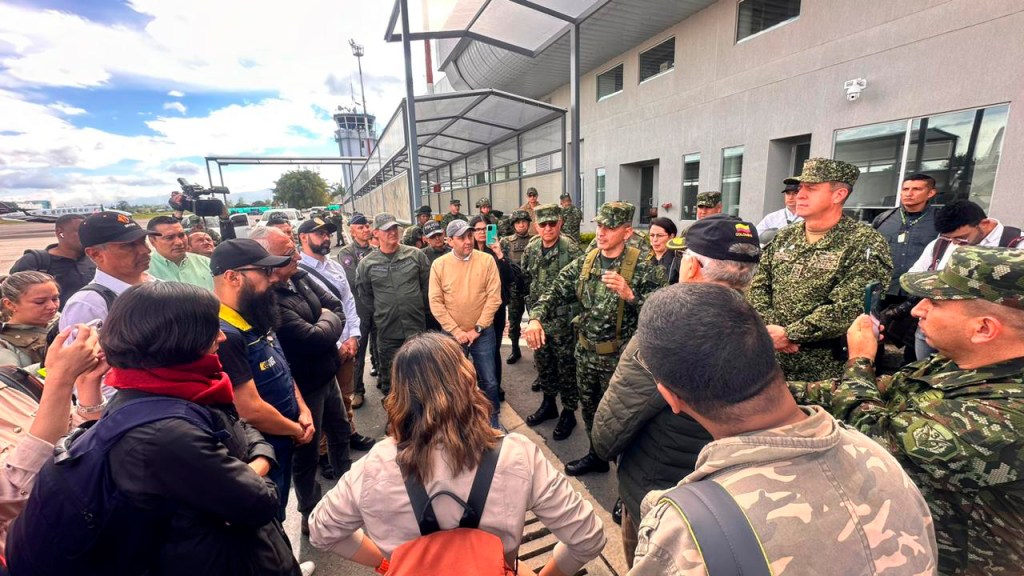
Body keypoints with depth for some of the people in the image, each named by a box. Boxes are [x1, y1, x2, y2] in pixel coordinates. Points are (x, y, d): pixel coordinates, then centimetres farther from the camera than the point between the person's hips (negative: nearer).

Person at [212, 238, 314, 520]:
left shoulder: (255, 321, 2)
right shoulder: (223, 335, -29)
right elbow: (252, 411, -29)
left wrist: (303, 411, -2)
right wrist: (296, 430, -12)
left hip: (279, 448, 8)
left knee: (275, 521, 28)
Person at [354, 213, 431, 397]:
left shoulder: (416, 255, -3)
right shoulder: (366, 263, -3)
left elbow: (427, 285, 5)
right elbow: (363, 295, 9)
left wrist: (422, 308, 7)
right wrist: (378, 314, 7)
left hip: (417, 327, 0)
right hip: (387, 331, 0)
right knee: (389, 376, 15)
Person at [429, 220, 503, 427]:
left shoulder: (487, 260, -7)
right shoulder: (439, 265, -6)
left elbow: (494, 297, -9)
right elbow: (436, 303, -7)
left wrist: (477, 328, -11)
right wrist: (456, 331, -11)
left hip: (483, 333, 0)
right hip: (452, 335, 1)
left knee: (489, 382, 9)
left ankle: (493, 421, 31)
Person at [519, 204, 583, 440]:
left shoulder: (571, 249, -15)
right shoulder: (531, 248, 3)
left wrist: (573, 315, -14)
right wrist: (532, 305, 14)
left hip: (562, 319, -6)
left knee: (566, 367, 6)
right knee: (542, 363, 19)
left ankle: (568, 412, 24)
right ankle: (548, 404, 38)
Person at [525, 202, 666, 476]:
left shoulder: (642, 269, -13)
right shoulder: (583, 263, 2)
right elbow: (556, 292, -3)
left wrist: (629, 295, -33)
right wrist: (536, 318, -19)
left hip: (619, 356, -5)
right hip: (585, 352, 6)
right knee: (589, 407, 22)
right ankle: (597, 455, 46)